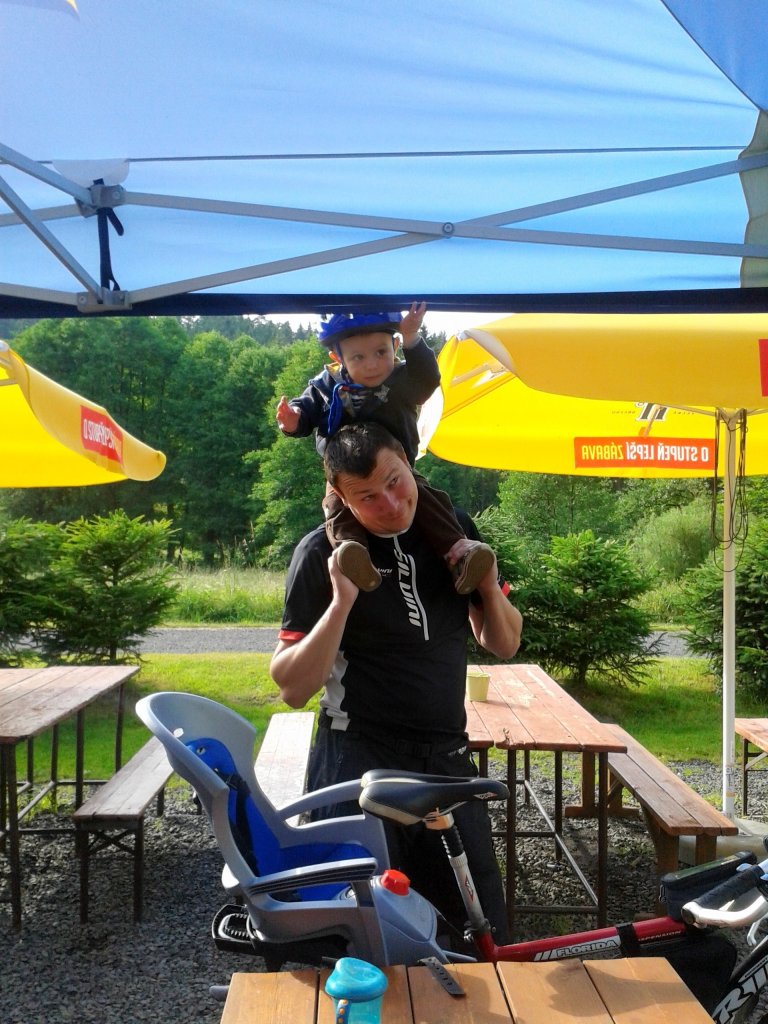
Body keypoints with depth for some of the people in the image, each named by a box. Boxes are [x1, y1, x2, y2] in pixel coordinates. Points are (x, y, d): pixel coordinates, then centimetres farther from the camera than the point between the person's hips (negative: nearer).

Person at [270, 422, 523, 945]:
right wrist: (341, 603, -26)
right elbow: (292, 687, -14)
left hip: (447, 762, 4)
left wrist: (489, 586, -10)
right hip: (359, 765, -4)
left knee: (484, 930, 14)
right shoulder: (324, 553, -11)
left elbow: (504, 644, 10)